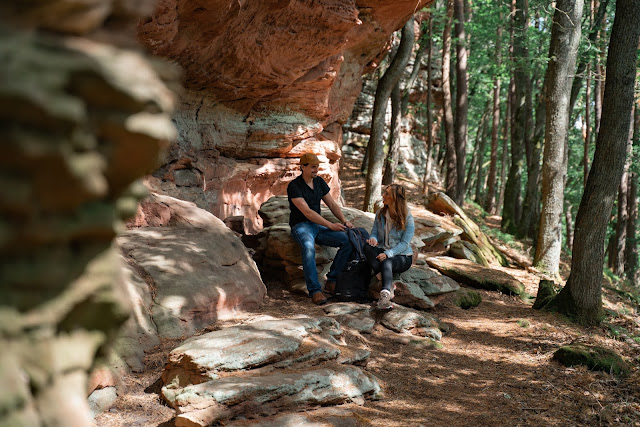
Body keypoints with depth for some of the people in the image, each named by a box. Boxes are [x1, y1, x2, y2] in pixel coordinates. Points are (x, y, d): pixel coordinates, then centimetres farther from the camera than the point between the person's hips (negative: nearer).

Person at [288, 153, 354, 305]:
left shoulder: (320, 182, 11)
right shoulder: (294, 186, -11)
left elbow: (332, 204, 15)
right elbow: (307, 212, -19)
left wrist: (344, 221, -4)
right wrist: (331, 225, -23)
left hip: (319, 225, 7)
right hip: (301, 225, -6)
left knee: (348, 241, -18)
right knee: (309, 247, -41)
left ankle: (331, 281, -13)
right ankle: (314, 291, -39)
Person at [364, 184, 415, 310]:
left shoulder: (408, 219, -10)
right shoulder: (380, 213, 6)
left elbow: (404, 243, -14)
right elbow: (374, 232, 9)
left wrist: (388, 254, -28)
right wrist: (373, 239, -18)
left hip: (402, 256, -5)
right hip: (383, 252, 5)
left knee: (387, 262, -39)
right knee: (367, 247, -28)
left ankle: (385, 295, -65)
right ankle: (388, 285, -40)